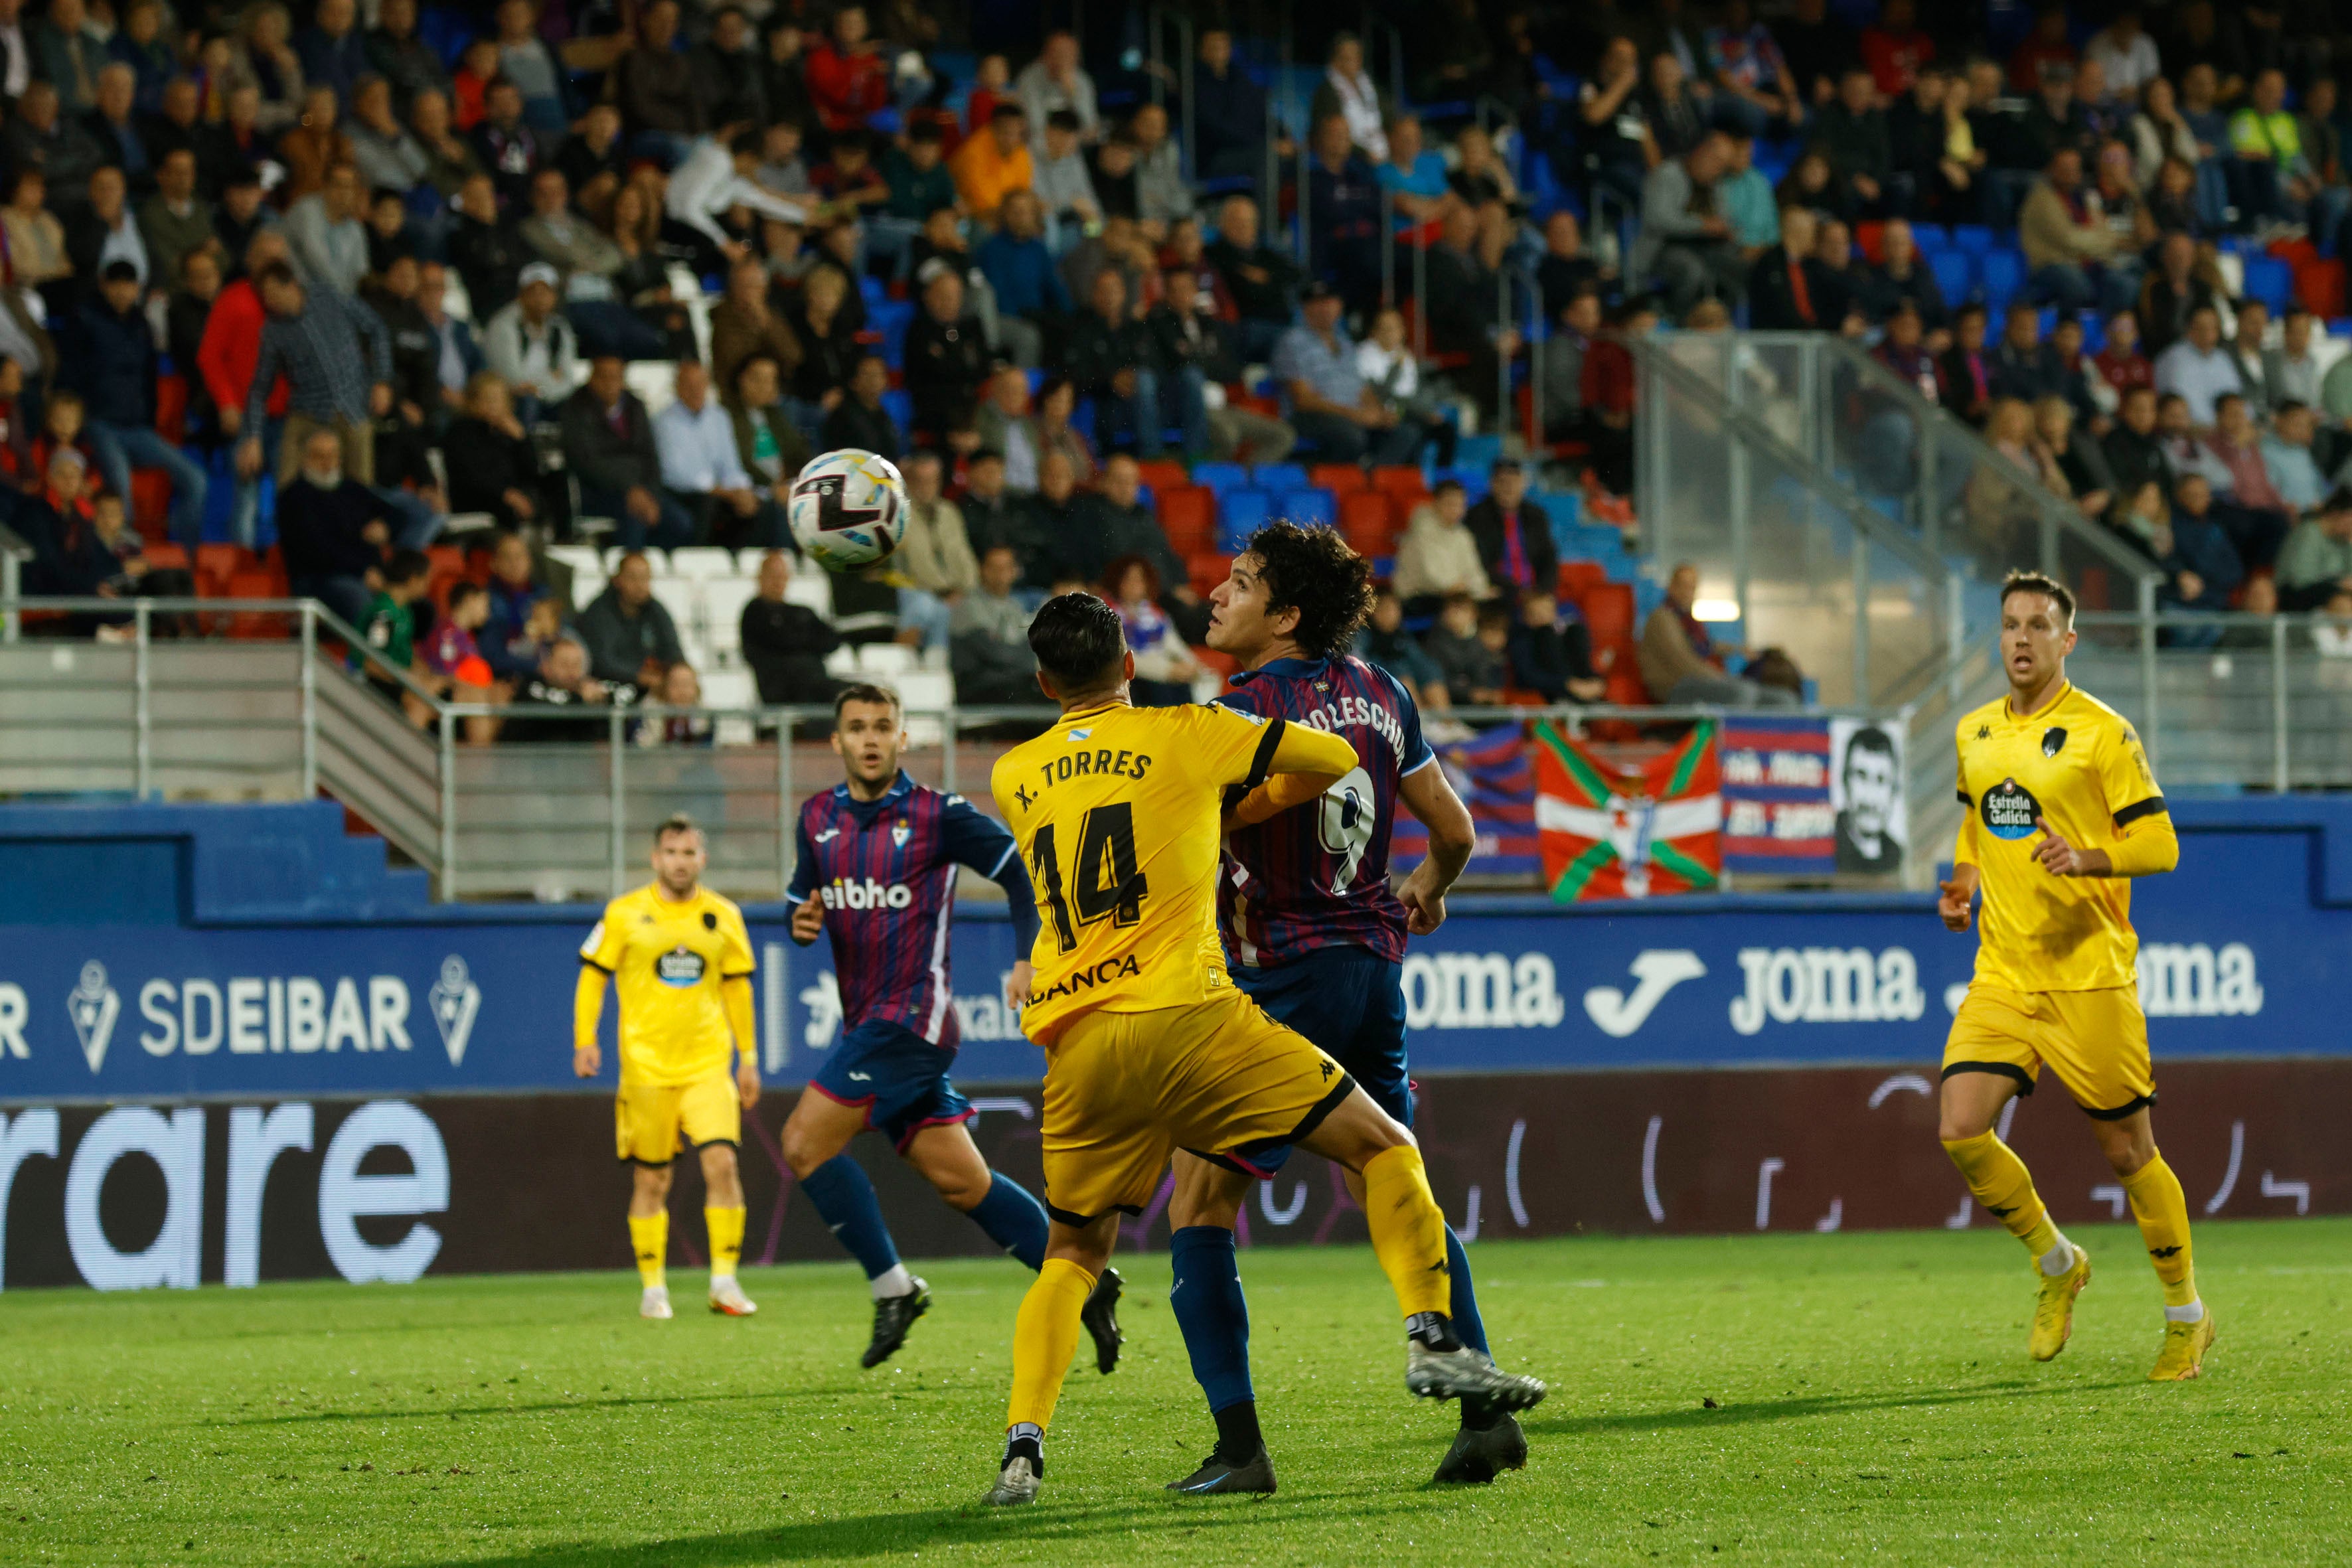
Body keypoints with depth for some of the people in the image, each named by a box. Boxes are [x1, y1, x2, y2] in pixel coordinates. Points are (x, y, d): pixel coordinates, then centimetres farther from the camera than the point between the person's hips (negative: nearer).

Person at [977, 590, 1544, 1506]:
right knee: (1380, 1145, 7)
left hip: (1074, 1046, 4)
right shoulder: (1186, 736, 7)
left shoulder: (1013, 778, 17)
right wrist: (1246, 807, 32)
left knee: (1073, 1252, 19)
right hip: (1181, 1016, -4)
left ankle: (1022, 1449, 3)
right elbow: (1337, 760, 17)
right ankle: (1433, 1338, -11)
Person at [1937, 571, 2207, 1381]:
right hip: (2001, 974, 5)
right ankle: (2055, 1265, 13)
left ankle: (2187, 1317, 19)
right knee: (1962, 1132, -11)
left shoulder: (2101, 732, -7)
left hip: (2090, 973, -5)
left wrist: (2087, 859, -25)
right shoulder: (1974, 734, 11)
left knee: (2127, 1152, 2)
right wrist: (1962, 883, 10)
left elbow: (2159, 844, -7)